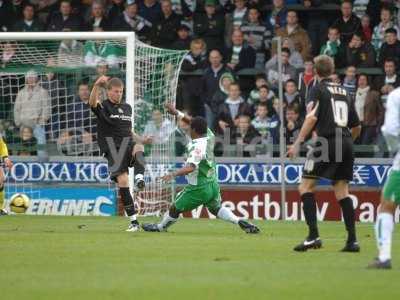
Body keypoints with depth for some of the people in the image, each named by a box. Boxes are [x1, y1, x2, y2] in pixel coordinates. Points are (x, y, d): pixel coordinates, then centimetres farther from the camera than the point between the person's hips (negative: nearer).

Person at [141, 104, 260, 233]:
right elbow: (197, 124, 15)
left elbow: (191, 167, -38)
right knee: (216, 208, 27)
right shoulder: (209, 136, -1)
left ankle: (161, 227, 30)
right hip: (213, 185, 8)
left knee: (175, 208, 12)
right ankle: (240, 222, 10)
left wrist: (173, 174, -49)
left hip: (199, 188, -8)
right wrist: (177, 113, 17)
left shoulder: (196, 147, -24)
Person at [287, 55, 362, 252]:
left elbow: (312, 117, -14)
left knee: (305, 187, -1)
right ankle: (352, 240, 3)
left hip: (327, 142, -6)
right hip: (346, 144, 6)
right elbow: (357, 126, 20)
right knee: (342, 190, 11)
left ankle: (313, 236, -14)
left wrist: (298, 143, -13)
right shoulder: (344, 92, 18)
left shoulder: (318, 90, 1)